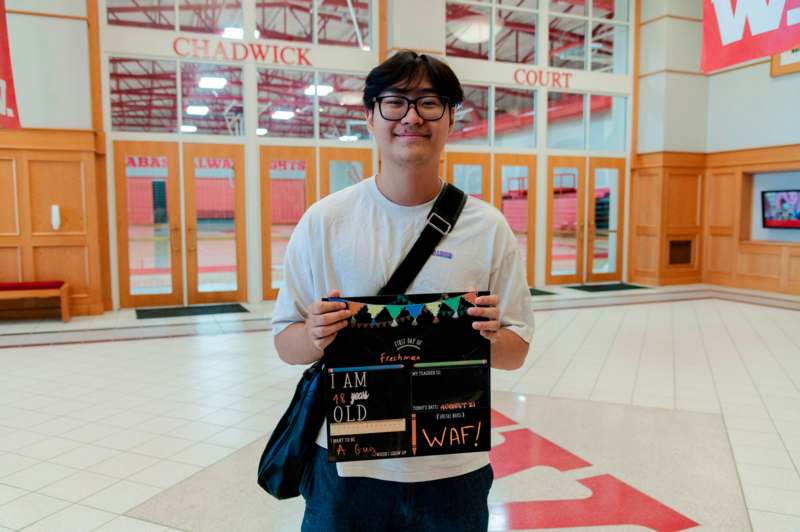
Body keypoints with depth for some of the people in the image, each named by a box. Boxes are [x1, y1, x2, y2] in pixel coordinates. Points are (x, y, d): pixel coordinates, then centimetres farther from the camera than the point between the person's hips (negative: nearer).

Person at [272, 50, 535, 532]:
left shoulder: (489, 227, -5)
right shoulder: (325, 220, -6)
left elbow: (517, 352, 1)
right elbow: (286, 344, -1)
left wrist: (492, 338, -20)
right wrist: (316, 336, -23)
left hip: (453, 469, 1)